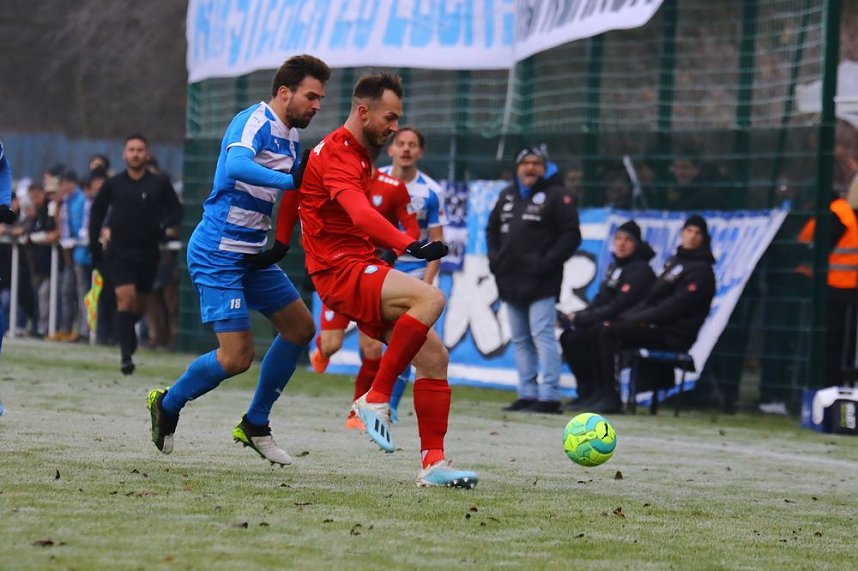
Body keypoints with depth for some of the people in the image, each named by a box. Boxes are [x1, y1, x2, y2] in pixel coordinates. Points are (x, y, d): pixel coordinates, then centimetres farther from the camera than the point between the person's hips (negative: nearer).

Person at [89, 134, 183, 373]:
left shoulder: (160, 184, -1)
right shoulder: (113, 185, 1)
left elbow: (176, 210, 4)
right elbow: (97, 211, 12)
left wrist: (163, 225, -17)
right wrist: (94, 245, 8)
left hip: (148, 253, 1)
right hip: (119, 252, -1)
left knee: (140, 304, 12)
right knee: (125, 298, -16)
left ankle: (128, 332, 45)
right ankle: (126, 356, -18)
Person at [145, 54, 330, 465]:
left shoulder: (290, 137, 10)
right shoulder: (254, 122, -18)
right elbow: (236, 166, -39)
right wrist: (290, 180, -48)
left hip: (251, 254, 10)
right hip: (217, 254, -10)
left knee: (300, 327, 10)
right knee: (237, 356, -13)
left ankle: (255, 426, 20)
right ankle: (167, 405, 13)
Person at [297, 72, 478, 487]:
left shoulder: (359, 155, 20)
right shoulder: (337, 154, -15)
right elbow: (361, 215, -33)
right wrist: (410, 246, -46)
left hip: (363, 268, 10)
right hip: (342, 270, -10)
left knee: (434, 357, 0)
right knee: (431, 298, -31)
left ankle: (433, 463, 1)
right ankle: (376, 399, -24)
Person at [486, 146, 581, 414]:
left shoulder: (557, 196, -4)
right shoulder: (507, 196, 16)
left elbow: (571, 236, -8)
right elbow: (492, 229, 25)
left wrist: (547, 263, -15)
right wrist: (494, 258, 9)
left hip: (540, 284, -7)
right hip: (511, 282, 7)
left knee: (542, 336, -13)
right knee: (520, 340, 9)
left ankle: (549, 397, -14)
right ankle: (527, 394, 14)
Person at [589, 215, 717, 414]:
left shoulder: (701, 271, -9)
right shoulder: (674, 261, 20)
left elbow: (675, 307, -17)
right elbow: (652, 297, 21)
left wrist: (636, 318, -16)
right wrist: (627, 315, 4)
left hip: (673, 335, -9)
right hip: (657, 326, 9)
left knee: (609, 331, -22)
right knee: (601, 327, -1)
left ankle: (611, 399, -23)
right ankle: (599, 393, -5)